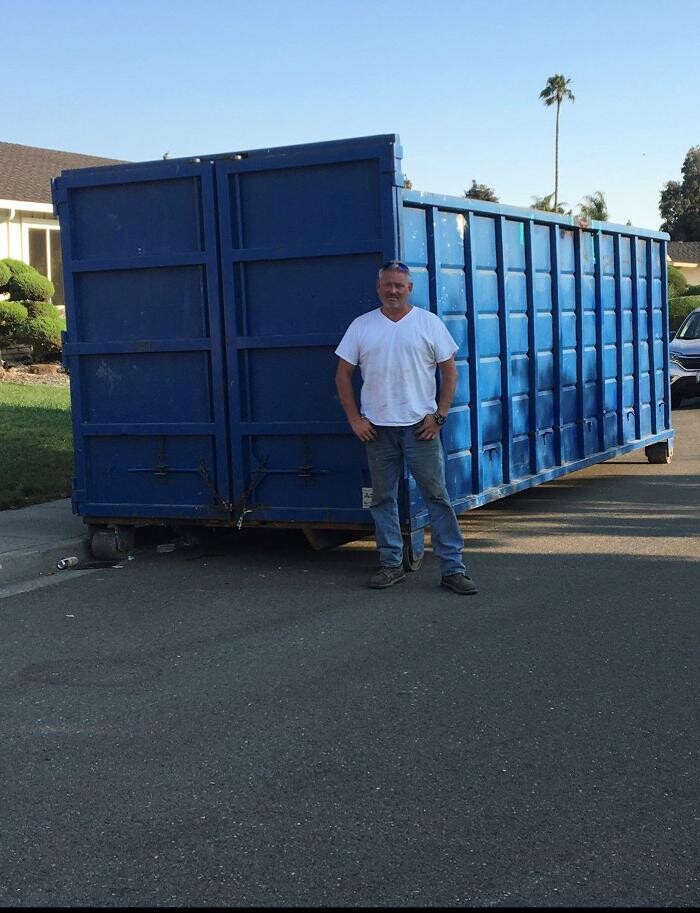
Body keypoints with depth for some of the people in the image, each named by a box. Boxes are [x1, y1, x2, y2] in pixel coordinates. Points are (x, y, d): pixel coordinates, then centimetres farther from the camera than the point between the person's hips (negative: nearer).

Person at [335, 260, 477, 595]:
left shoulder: (429, 323, 2)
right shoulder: (361, 326, 7)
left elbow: (449, 371, 3)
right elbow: (343, 375, 8)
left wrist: (439, 416, -5)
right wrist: (355, 419, 0)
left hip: (420, 425, -2)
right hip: (377, 427, 2)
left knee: (437, 495, -2)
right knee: (383, 498, 8)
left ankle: (453, 567, 1)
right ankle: (391, 564, 18)